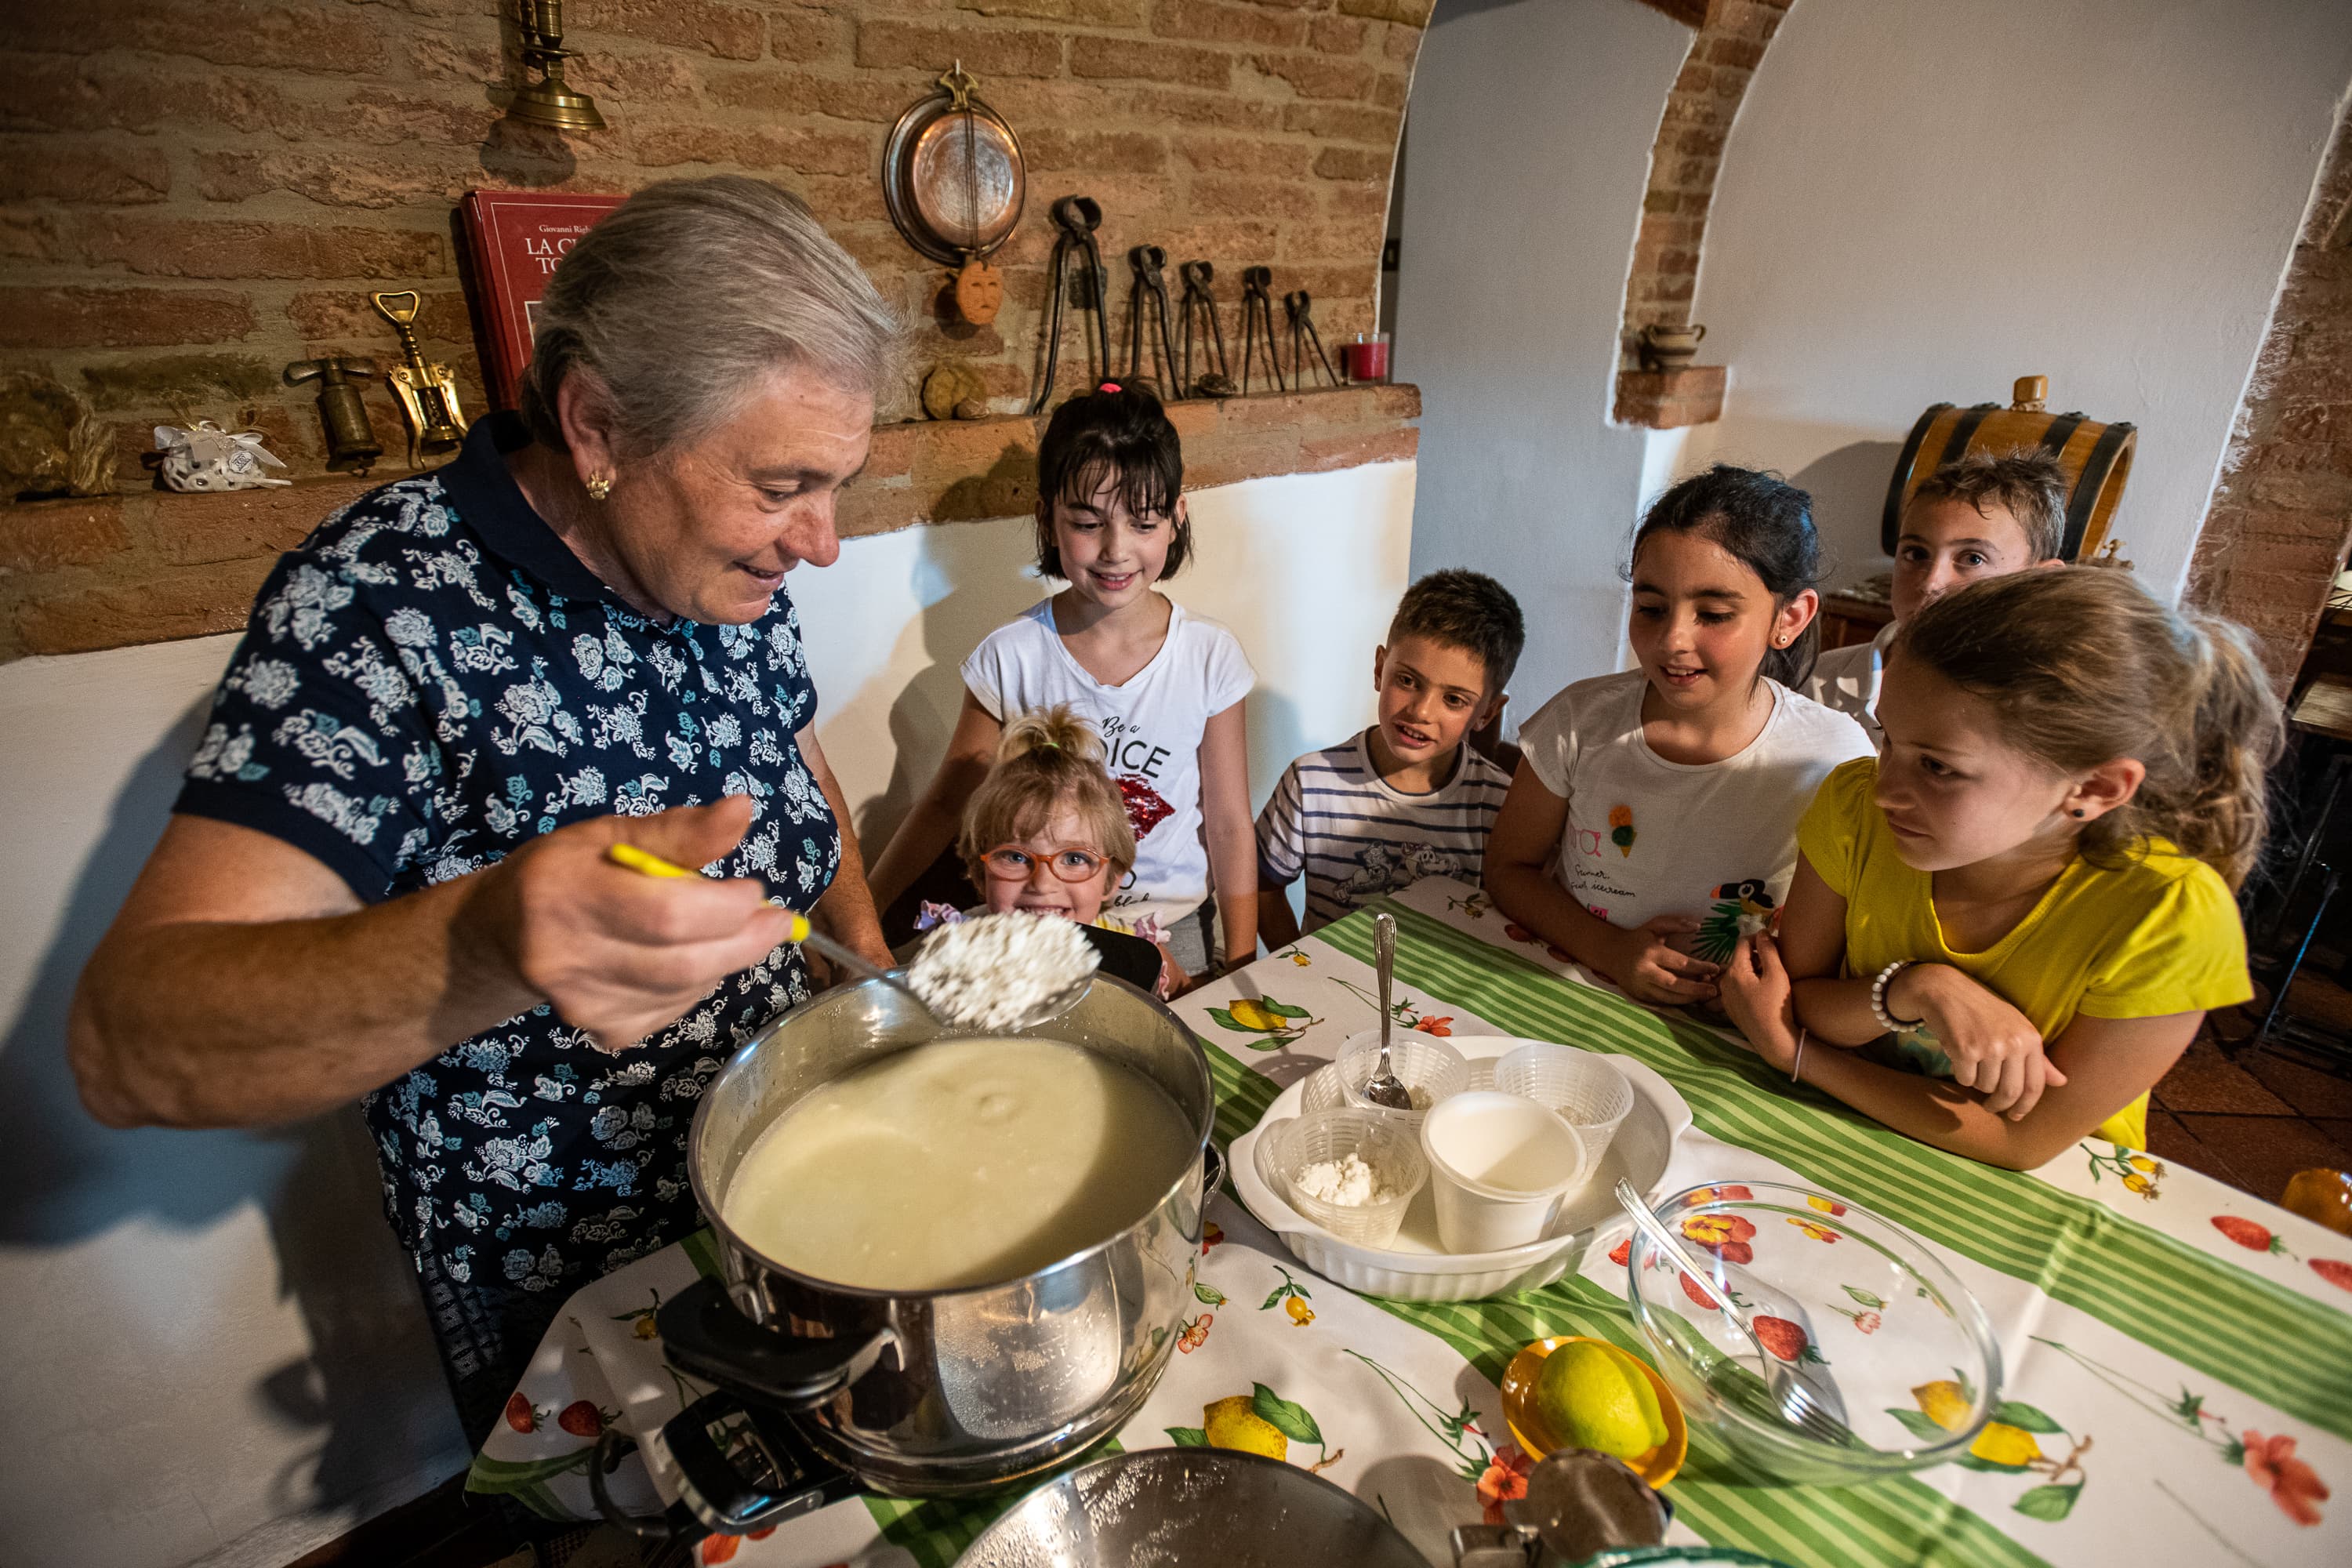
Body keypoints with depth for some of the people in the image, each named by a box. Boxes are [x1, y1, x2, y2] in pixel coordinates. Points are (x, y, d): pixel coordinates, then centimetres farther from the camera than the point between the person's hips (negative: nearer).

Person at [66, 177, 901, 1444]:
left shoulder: (726, 565, -6)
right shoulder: (384, 607, -25)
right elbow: (124, 1048, -30)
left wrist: (870, 953, 0)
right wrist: (483, 949, -49)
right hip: (563, 1289, -5)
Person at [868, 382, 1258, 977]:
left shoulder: (1210, 656, -8)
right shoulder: (1011, 657, -9)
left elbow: (1229, 828, -2)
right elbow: (944, 803, 1)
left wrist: (1240, 972, -1)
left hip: (1176, 930, 0)